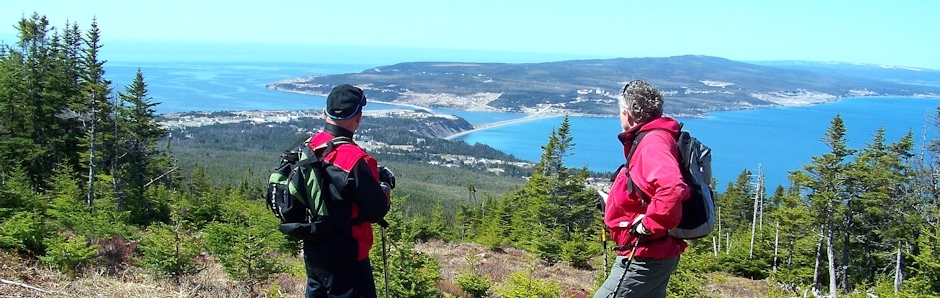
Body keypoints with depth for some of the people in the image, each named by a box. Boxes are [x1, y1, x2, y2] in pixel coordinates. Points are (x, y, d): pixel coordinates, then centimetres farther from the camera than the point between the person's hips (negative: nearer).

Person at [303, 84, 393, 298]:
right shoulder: (355, 159, -24)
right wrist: (385, 186, 1)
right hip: (345, 258, -8)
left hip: (313, 251, 8)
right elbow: (376, 212, -17)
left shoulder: (310, 146, -2)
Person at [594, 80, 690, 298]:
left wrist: (649, 225, -26)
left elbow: (672, 188, -38)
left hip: (644, 258, -11)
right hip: (655, 254, 11)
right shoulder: (650, 139, 12)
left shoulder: (653, 143, -20)